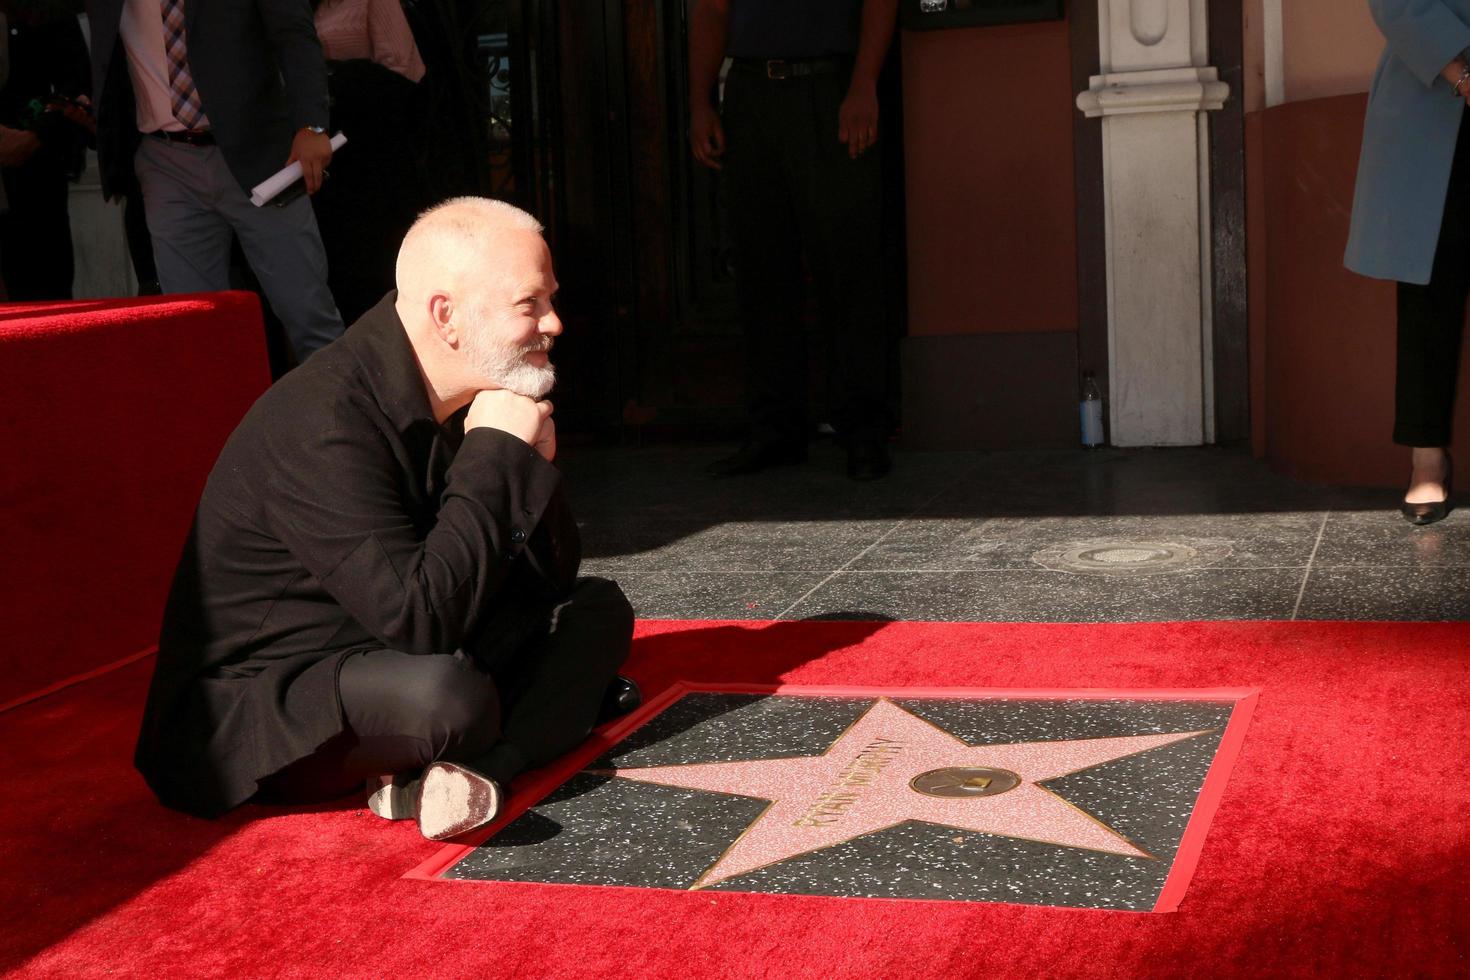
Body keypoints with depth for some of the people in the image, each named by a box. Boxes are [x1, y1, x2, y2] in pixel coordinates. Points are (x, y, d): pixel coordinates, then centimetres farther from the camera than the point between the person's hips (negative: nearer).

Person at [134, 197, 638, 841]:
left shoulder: (454, 405, 3)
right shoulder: (321, 425, -24)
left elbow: (555, 578, 8)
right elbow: (417, 616, -32)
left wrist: (528, 461, -10)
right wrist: (497, 453, -23)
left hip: (390, 663, 10)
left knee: (597, 608, 5)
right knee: (445, 696, -40)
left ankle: (480, 767, -19)